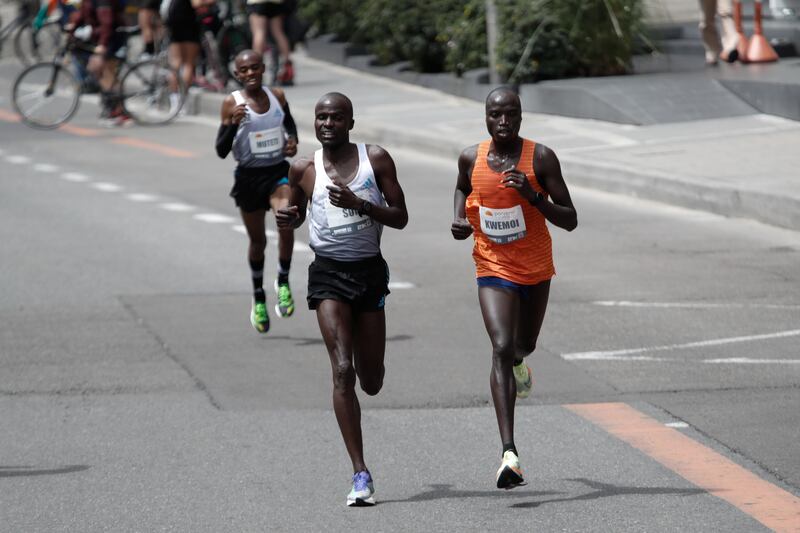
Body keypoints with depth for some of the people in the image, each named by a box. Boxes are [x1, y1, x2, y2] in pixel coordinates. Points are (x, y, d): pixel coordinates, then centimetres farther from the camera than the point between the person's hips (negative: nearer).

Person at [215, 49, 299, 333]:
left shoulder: (278, 96, 0)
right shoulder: (232, 103, -9)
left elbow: (289, 123, 22)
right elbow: (221, 150, -11)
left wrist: (292, 141, 1)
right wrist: (233, 123, -27)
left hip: (278, 172, 1)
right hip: (248, 176, -1)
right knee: (257, 239, 12)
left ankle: (283, 282, -6)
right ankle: (258, 298, 34)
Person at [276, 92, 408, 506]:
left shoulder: (376, 159, -2)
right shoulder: (304, 170, 1)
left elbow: (400, 217, -4)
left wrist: (359, 204, -19)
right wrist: (288, 219, -6)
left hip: (370, 270, 1)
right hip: (328, 273, -1)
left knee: (371, 383, 8)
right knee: (342, 371, -16)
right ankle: (360, 475, -15)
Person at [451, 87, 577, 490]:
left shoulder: (541, 158, -12)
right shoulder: (471, 159, -5)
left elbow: (570, 221, -12)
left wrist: (533, 196, -27)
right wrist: (459, 219, 2)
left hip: (536, 270, 1)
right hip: (493, 270, -1)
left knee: (523, 347, 22)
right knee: (501, 349, -21)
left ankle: (519, 360, 65)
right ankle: (509, 453, -30)